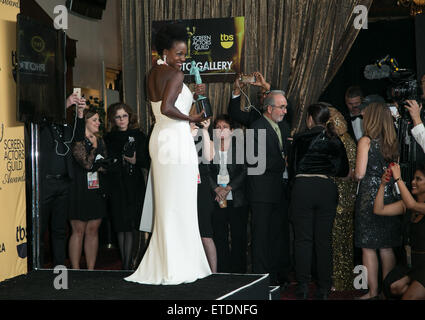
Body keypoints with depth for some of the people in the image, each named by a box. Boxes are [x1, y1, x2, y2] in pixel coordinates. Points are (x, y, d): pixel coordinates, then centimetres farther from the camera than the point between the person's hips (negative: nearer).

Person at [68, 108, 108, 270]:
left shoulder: (100, 141, 15)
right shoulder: (78, 141, -7)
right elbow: (87, 163, -18)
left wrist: (94, 166, 0)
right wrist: (93, 147, -6)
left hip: (97, 190, 6)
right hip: (80, 190, -6)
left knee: (93, 230, 7)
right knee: (78, 231, -3)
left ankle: (91, 270, 12)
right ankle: (76, 271, 2)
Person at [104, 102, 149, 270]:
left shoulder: (139, 136, 8)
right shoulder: (109, 138, 10)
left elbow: (148, 161, 5)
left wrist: (136, 161, -12)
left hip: (135, 186, -1)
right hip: (116, 186, 1)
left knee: (131, 225, -8)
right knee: (121, 226, 1)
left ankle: (127, 265, -5)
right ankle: (126, 262, 9)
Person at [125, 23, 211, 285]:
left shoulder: (153, 73, 14)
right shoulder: (176, 74, -13)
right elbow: (166, 108, -26)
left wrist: (191, 96, 18)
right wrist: (191, 118, -14)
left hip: (160, 137, 9)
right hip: (177, 139, -9)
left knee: (165, 204, 13)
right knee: (179, 205, -3)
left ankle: (162, 265, 19)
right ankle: (177, 269, 3)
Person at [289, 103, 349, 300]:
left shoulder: (300, 139, -1)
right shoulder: (334, 141, 5)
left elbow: (293, 168, 1)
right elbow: (344, 171, 8)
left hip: (302, 188, -2)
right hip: (327, 189, 2)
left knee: (303, 239, 5)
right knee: (324, 239, 7)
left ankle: (303, 286, 5)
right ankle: (324, 288, 10)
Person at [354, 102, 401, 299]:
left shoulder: (366, 141, -9)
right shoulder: (393, 142, 6)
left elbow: (360, 173, -13)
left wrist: (353, 173, 8)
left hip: (369, 197, -5)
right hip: (388, 197, 5)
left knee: (368, 248, 2)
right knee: (386, 248, 11)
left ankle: (373, 292, 3)